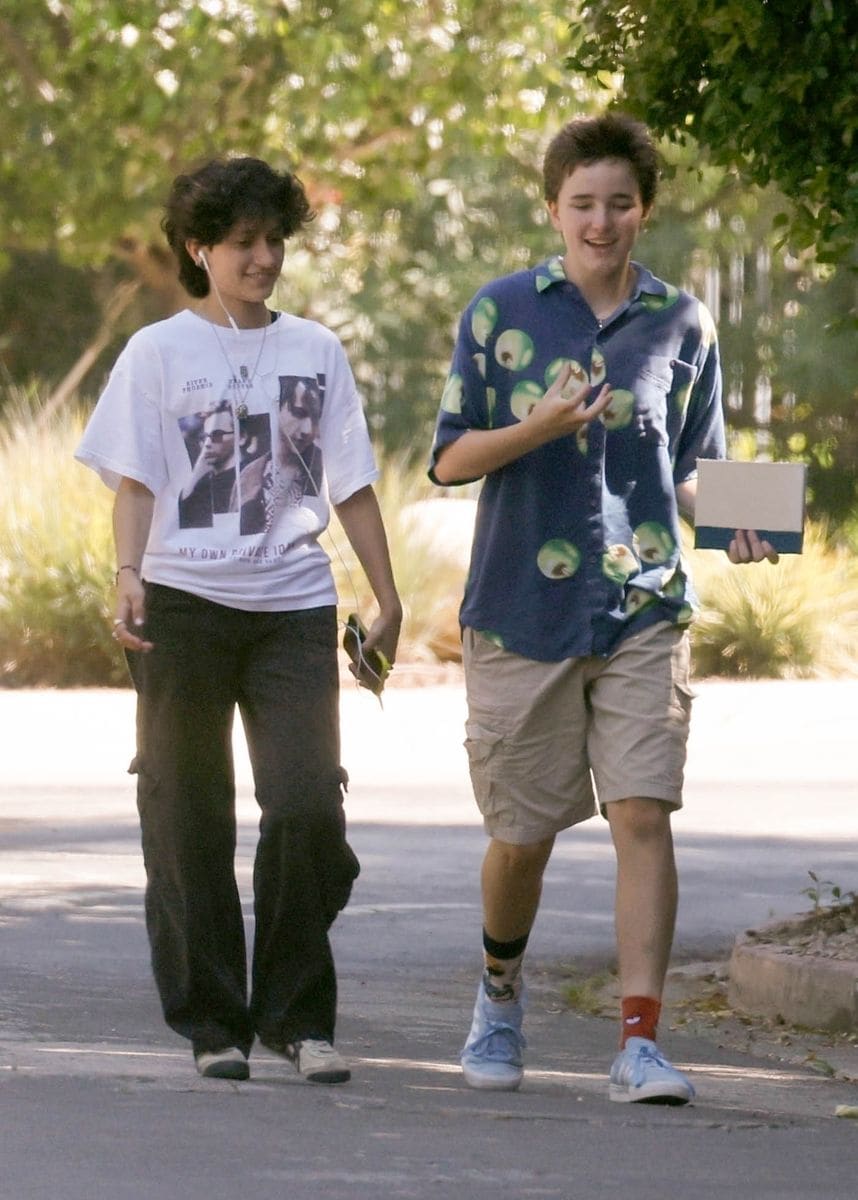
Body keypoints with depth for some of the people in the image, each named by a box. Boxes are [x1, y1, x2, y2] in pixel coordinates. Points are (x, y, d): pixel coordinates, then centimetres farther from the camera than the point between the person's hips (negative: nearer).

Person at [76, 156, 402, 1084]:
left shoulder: (314, 351, 12)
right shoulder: (159, 353, 6)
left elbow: (351, 485, 14)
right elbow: (134, 481, 1)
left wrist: (386, 598, 10)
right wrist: (128, 576, -14)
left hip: (293, 606, 1)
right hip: (185, 604, -1)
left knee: (307, 808, -11)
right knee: (191, 824, 2)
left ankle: (298, 1015, 2)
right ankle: (212, 1023, 11)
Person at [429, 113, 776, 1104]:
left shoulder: (681, 324, 7)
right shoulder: (502, 311, 2)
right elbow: (451, 458, 1)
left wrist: (736, 524, -6)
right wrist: (540, 427, -17)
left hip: (644, 612, 1)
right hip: (521, 611, -1)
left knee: (642, 815, -12)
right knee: (522, 832, 8)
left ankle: (639, 1042, -13)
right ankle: (500, 995, 35)